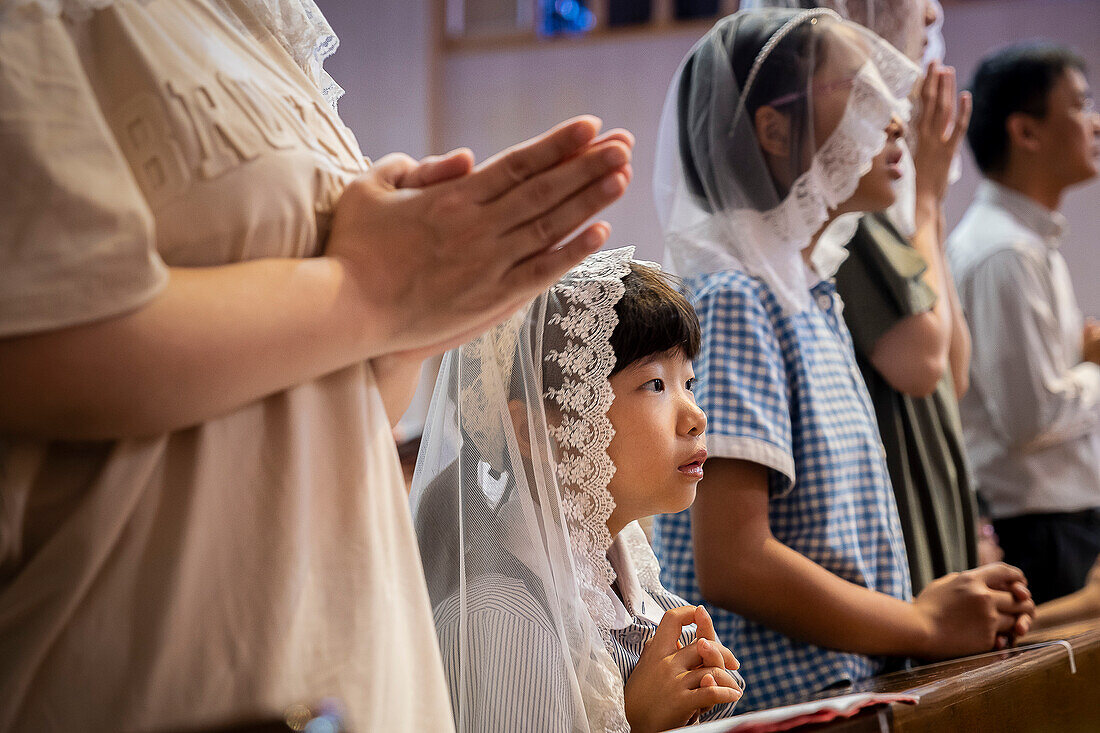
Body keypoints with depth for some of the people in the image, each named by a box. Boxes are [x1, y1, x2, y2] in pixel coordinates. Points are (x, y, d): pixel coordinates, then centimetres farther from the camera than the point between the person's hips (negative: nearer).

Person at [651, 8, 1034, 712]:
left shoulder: (812, 297, 14)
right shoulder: (734, 299, -14)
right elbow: (732, 564, -21)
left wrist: (958, 611, 3)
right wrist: (925, 625, -9)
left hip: (848, 682, 8)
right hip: (782, 698, -8)